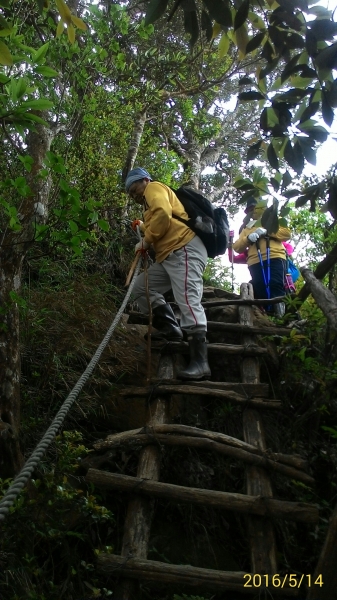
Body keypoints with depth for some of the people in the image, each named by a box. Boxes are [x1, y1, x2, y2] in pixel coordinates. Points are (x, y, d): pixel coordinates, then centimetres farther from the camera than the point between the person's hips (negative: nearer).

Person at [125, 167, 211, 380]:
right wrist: (144, 228, 15)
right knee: (141, 287, 11)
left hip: (185, 250, -11)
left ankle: (200, 362, -25)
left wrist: (146, 241, -7)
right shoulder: (151, 202, 35)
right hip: (170, 255, 11)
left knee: (188, 302, -20)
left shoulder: (154, 188, 7)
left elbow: (163, 214, -15)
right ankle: (170, 328, 6)